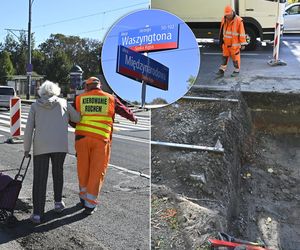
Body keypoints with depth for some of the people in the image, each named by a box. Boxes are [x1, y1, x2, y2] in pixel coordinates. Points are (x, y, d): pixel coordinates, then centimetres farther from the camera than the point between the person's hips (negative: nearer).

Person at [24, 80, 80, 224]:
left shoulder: (35, 105, 11)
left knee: (39, 178, 2)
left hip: (40, 146, 0)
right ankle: (58, 202, 29)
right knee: (58, 173, 21)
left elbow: (29, 128, 7)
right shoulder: (63, 103, 10)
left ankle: (37, 213, 0)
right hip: (60, 145, 0)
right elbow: (77, 118, 12)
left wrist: (26, 148, 13)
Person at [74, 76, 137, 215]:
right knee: (97, 172, 5)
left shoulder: (79, 98, 7)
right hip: (101, 139, -1)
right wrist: (133, 118, 37)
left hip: (82, 137, 2)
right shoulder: (110, 98, 6)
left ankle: (84, 197, 30)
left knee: (83, 169, 16)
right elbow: (124, 110, 18)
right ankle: (90, 204, 8)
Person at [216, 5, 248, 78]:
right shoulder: (224, 19, 1)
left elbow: (242, 33, -13)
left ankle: (237, 70, 20)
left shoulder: (238, 20, -15)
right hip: (226, 43, 5)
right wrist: (221, 40, 19)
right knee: (225, 57, 11)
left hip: (235, 44, -5)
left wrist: (243, 44, -13)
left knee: (235, 57, 5)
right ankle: (222, 70, 16)